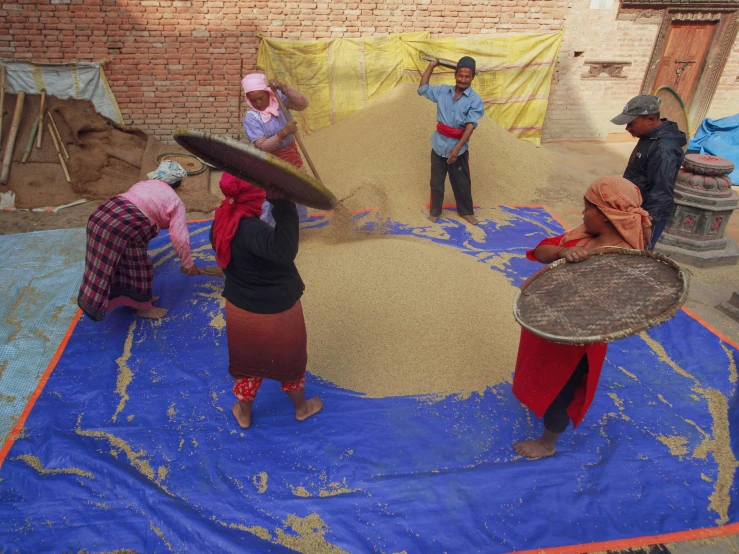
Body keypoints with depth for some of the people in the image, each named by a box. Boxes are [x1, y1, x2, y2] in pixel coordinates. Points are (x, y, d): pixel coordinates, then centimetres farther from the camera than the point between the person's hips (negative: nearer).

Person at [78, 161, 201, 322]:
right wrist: (187, 264, 13)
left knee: (126, 263, 24)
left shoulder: (143, 184, 27)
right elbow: (180, 237, 3)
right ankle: (143, 308, 28)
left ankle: (136, 299, 41)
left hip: (103, 214, 8)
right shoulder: (175, 201, 8)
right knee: (138, 267, 11)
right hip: (124, 226, -8)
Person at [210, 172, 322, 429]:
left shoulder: (223, 221, -10)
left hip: (240, 310, 6)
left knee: (248, 360, 28)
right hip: (276, 312, -6)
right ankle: (302, 407, 47)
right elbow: (284, 250, -52)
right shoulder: (250, 230, -35)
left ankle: (243, 412, 49)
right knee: (290, 359, 22)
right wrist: (282, 202, -52)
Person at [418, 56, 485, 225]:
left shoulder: (475, 100, -9)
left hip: (458, 149, -2)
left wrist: (457, 147, -27)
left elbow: (470, 125, -17)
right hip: (439, 146, 3)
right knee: (436, 181, 11)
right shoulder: (443, 91, 3)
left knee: (462, 183, 10)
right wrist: (432, 66, 10)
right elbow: (422, 89, 13)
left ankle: (466, 211, 29)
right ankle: (435, 211, 28)